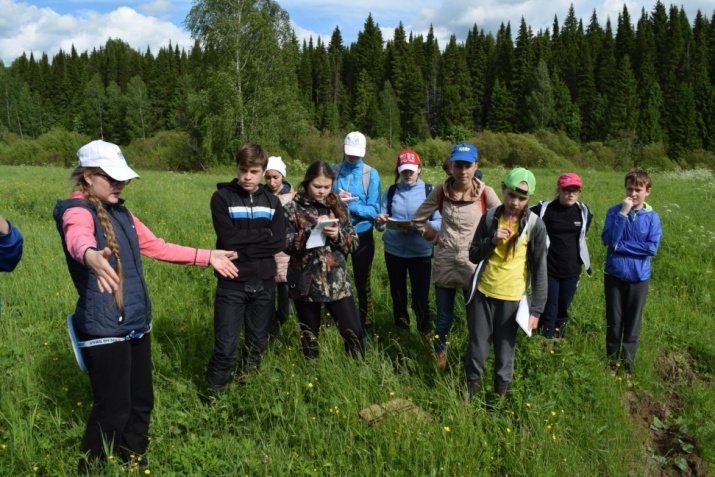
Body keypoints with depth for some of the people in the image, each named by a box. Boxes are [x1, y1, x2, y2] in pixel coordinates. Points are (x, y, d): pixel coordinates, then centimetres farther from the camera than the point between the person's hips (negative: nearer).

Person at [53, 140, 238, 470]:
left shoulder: (119, 212, 12)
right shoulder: (76, 211, -13)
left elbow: (157, 247, 20)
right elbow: (78, 238, -37)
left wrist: (207, 256, 17)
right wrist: (91, 256, -61)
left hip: (137, 323, 8)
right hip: (104, 329, -8)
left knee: (142, 401, 16)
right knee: (114, 409, -1)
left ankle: (134, 461, 35)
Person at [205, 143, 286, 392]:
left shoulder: (272, 201, 6)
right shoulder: (222, 197, -4)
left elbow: (279, 242, -5)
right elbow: (228, 238, -17)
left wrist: (243, 248, -13)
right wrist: (263, 234, -9)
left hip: (264, 283, 4)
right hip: (232, 284, -4)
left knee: (257, 344, 15)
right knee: (226, 348, -2)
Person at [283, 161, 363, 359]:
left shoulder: (339, 206, 6)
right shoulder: (292, 208, -1)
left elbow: (354, 243, 6)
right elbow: (287, 245, -7)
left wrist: (337, 236, -14)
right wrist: (312, 230, -19)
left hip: (336, 282, 2)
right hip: (305, 282, -1)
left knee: (353, 331, -1)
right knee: (309, 334, 12)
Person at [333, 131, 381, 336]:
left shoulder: (371, 174, -7)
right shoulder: (333, 171, 0)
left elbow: (373, 210, -13)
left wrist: (347, 204, -21)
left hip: (361, 236, -2)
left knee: (363, 284, 10)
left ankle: (365, 328, 24)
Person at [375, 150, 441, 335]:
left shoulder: (430, 191, -3)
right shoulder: (391, 191, 4)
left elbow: (439, 223, -9)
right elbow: (382, 223, 0)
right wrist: (379, 222, -23)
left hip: (421, 253, -3)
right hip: (393, 251, 3)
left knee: (420, 298, 1)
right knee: (397, 295, 16)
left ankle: (426, 335, 23)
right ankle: (401, 332, 36)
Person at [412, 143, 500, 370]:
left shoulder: (485, 193, -9)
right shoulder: (441, 191, -2)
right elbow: (418, 219, 8)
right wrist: (436, 238, 1)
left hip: (473, 265, -1)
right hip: (445, 264, 1)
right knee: (444, 320, 12)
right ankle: (439, 364, 30)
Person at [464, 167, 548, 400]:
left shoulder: (535, 225, -8)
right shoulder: (489, 217, -2)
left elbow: (539, 269, -4)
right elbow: (474, 255, 3)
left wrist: (536, 309, -6)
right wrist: (492, 240, -17)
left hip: (512, 297, -1)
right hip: (483, 293, 2)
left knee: (505, 350, 10)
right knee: (477, 347, 8)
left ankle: (502, 392, 30)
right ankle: (471, 385, 31)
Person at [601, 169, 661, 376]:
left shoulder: (652, 217, -4)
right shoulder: (615, 211, -6)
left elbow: (652, 248, -12)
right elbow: (608, 239, -17)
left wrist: (621, 245, -15)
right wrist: (623, 213, -22)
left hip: (639, 277, 0)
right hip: (614, 275, 0)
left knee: (632, 325, 9)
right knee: (614, 323, 9)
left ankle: (627, 368, 23)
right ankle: (611, 366, 24)